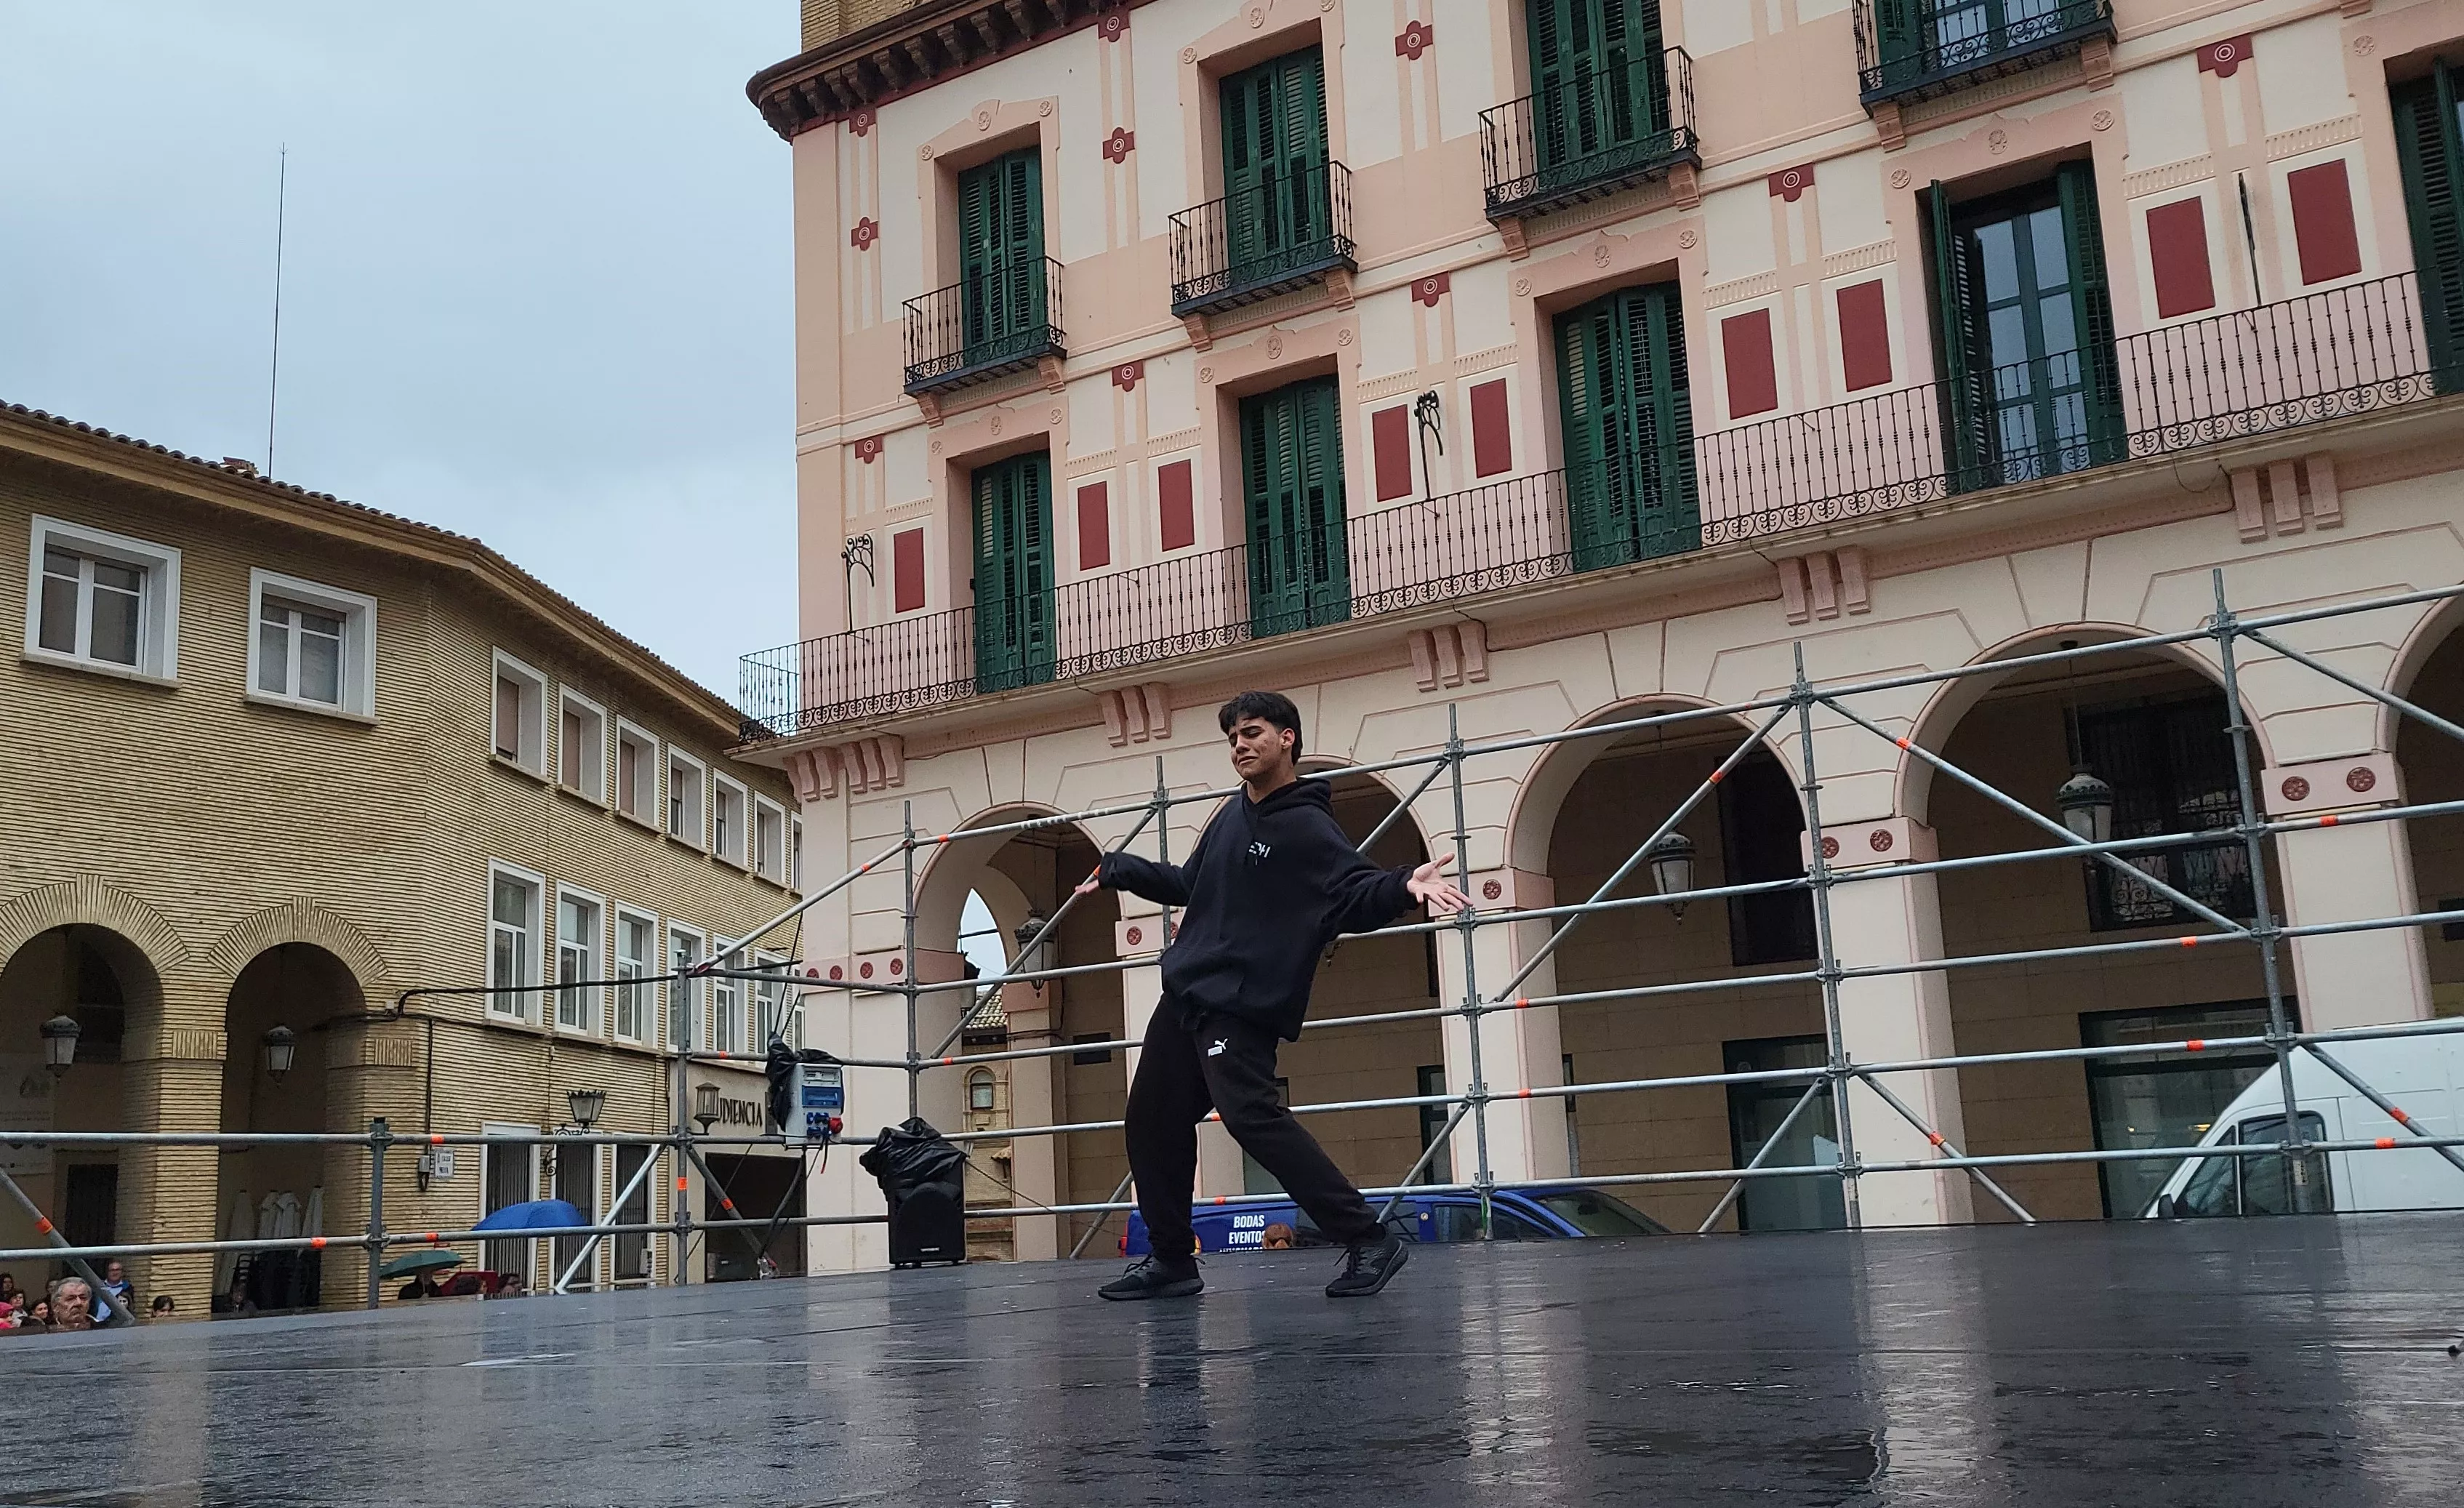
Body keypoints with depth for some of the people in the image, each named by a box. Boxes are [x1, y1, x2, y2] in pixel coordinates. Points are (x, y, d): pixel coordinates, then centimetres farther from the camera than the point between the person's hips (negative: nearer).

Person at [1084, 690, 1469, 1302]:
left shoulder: (1308, 827, -9)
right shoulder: (1231, 816, 15)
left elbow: (1359, 896, -19)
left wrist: (1404, 885, -39)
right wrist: (1119, 870, 32)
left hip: (1240, 1006, -9)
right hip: (1184, 996, 9)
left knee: (1252, 1116, -23)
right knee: (1152, 1121, 10)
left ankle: (1368, 1241, -16)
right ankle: (1171, 1261, 24)